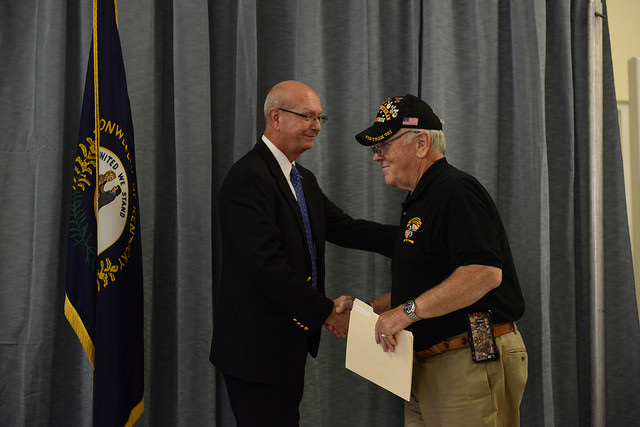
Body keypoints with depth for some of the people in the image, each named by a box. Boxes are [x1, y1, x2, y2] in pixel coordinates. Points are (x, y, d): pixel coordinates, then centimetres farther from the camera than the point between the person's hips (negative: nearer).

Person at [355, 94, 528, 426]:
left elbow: (485, 272, -27)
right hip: (427, 368, 10)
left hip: (474, 362, -10)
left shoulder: (455, 192, -14)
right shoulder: (418, 202, 18)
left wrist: (407, 311, -25)